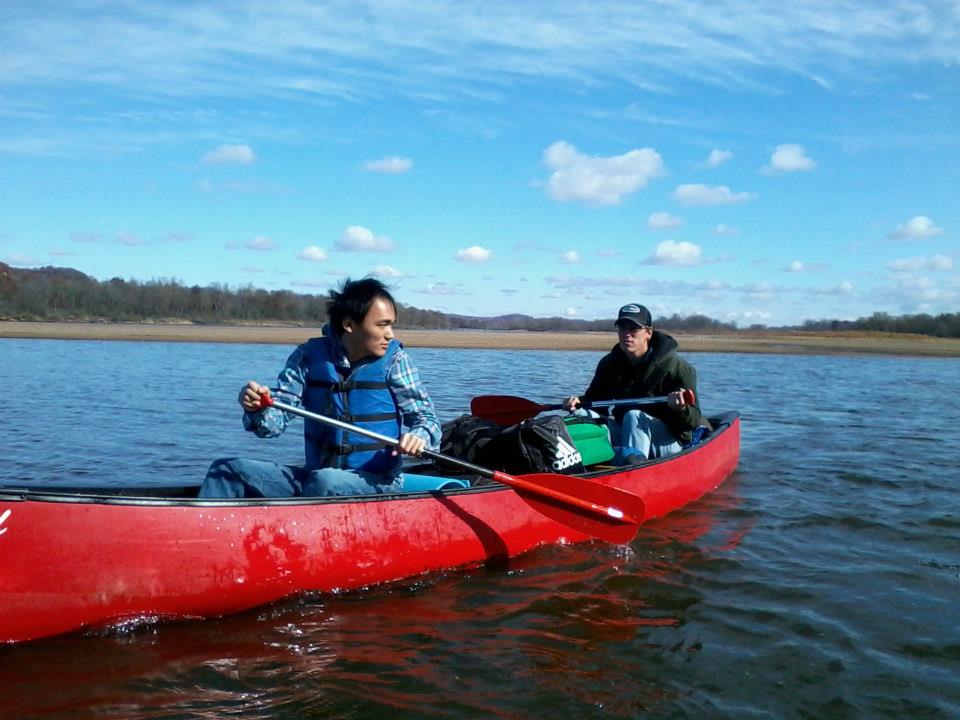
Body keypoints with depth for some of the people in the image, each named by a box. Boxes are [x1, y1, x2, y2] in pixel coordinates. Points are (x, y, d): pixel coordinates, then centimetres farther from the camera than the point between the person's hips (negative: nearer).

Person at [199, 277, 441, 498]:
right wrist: (257, 410, -25)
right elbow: (273, 423, -1)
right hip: (313, 475, 4)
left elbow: (427, 417, -3)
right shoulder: (310, 355, 1)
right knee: (227, 469, -7)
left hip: (374, 484, -3)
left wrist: (420, 437, -27)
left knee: (325, 481, -36)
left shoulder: (394, 360, -4)